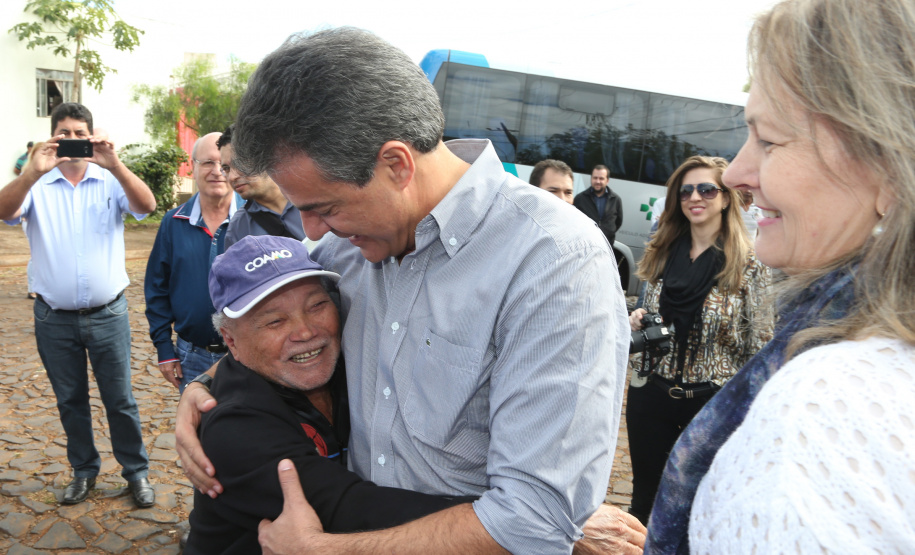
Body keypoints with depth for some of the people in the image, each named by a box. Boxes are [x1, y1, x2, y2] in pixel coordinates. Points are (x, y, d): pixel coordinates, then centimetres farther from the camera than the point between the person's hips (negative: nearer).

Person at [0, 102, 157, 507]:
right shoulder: (37, 185, 0)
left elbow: (146, 205, -20)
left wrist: (114, 165, -35)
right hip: (54, 318, 2)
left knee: (120, 400, 7)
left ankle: (136, 472, 22)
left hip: (107, 315, -1)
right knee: (70, 401, 16)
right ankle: (84, 470, 33)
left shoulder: (110, 181, -2)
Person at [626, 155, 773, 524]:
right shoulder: (661, 254, 4)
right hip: (651, 392, 4)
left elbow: (761, 346, -9)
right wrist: (638, 319, -6)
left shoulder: (750, 265, -10)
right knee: (645, 498, 16)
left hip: (713, 399, -3)